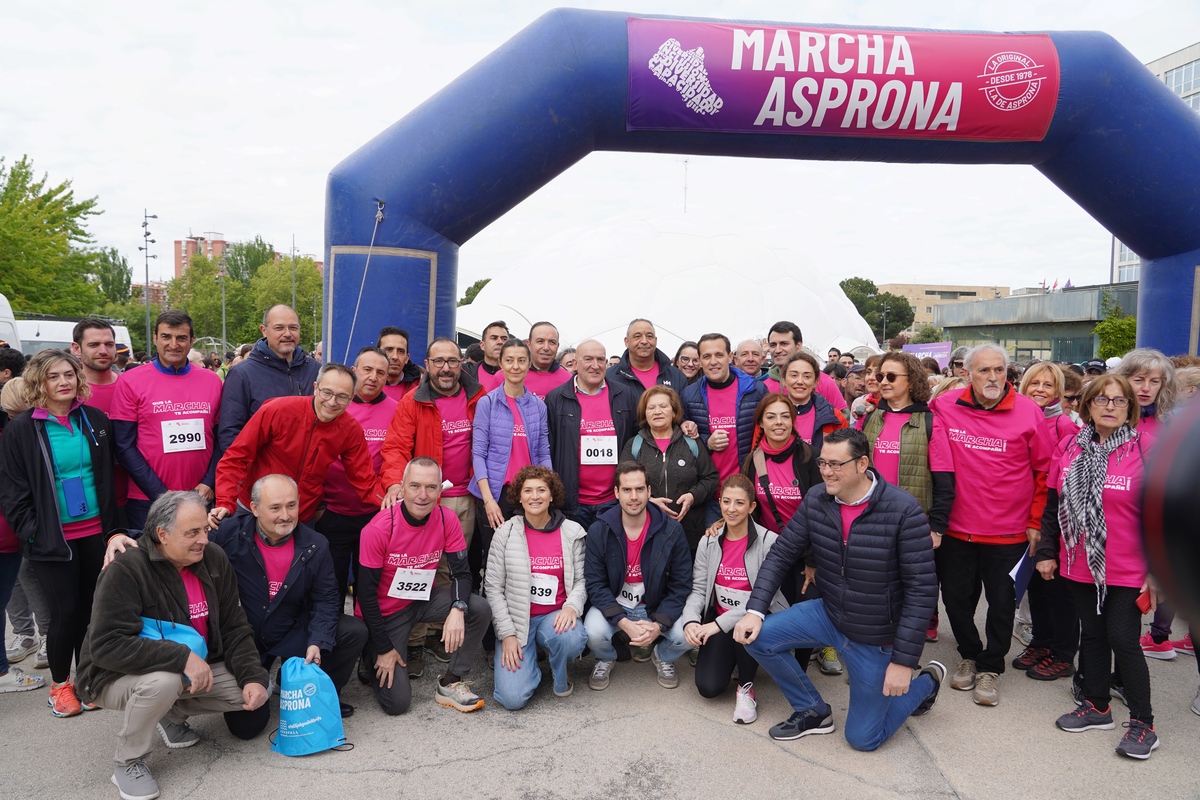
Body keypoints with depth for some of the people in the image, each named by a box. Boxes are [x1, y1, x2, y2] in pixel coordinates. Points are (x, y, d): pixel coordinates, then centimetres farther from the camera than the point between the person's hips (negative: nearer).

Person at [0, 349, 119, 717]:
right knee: (66, 612, -1)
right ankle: (60, 684, 21)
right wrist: (31, 531, -8)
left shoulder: (96, 421, 5)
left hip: (95, 533, 3)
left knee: (91, 608, 9)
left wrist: (113, 525, 6)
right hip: (52, 537, -3)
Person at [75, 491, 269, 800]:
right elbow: (106, 646, -31)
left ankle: (171, 715, 14)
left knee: (254, 690, -9)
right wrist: (182, 657, -37)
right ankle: (127, 763, -8)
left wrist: (253, 678, -15)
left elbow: (234, 629, -3)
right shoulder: (126, 569, -25)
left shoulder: (214, 559, -8)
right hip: (117, 678, -5)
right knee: (164, 680, -37)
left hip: (194, 670, 6)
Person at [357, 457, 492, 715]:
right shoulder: (379, 529, -24)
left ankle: (450, 684, -4)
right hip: (386, 610, -4)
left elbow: (461, 572, -10)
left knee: (480, 609, -21)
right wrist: (384, 649, -15)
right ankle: (375, 659, 23)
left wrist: (458, 609, -33)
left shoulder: (447, 521, -14)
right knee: (397, 702, -9)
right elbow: (366, 592, -17)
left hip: (424, 600, 4)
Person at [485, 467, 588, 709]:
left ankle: (560, 676, 2)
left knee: (573, 638, -36)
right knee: (512, 698, -19)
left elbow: (581, 580, 2)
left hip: (555, 616, 1)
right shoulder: (505, 533, -3)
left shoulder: (572, 533, 0)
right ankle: (528, 663, 18)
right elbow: (493, 587, -3)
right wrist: (507, 634, -10)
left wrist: (572, 606, -19)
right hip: (515, 620, -1)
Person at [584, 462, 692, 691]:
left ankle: (662, 657, 14)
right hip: (613, 606, -1)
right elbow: (595, 584, -13)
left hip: (656, 607, 1)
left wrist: (658, 624, -24)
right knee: (593, 633, -31)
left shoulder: (671, 530, -11)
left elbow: (681, 585, -10)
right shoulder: (599, 531, -12)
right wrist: (624, 622, -27)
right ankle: (606, 659, 10)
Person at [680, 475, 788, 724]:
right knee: (708, 686, -14)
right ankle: (731, 657, 21)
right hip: (718, 623, 3)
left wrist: (719, 623, -28)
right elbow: (698, 589, 0)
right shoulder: (709, 542, 1)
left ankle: (746, 686, -8)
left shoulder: (769, 541, -14)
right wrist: (691, 620, -21)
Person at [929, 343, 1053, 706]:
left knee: (1002, 602, 8)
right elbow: (940, 469, -2)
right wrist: (936, 520, -4)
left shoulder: (1028, 412, -7)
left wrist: (1035, 522, -1)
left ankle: (990, 667, 29)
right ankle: (969, 654, 38)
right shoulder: (945, 408, -6)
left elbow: (1045, 471, 0)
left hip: (1009, 532, -1)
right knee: (956, 597, 13)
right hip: (956, 528, 1)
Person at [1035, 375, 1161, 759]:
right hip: (1079, 565, 4)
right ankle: (1096, 706, 30)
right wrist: (1046, 552, 8)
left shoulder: (1147, 447, -8)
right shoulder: (1071, 446, 4)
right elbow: (1053, 504, 9)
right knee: (1092, 634, 15)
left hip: (1127, 570, -4)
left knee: (1123, 639, -1)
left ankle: (1143, 723, 15)